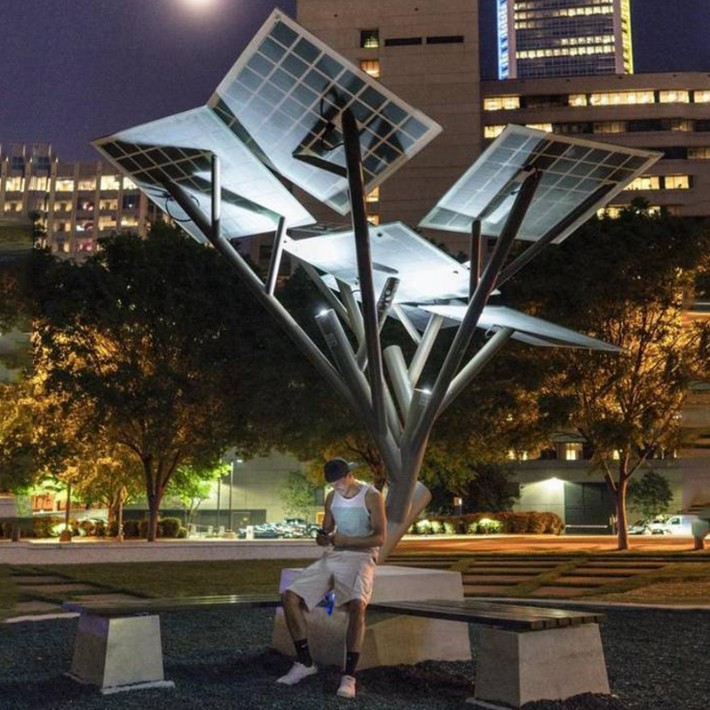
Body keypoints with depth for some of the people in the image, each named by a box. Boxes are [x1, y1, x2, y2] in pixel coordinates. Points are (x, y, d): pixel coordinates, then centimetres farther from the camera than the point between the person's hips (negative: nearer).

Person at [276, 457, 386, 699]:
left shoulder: (372, 496, -6)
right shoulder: (332, 497, 12)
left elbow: (380, 537, -11)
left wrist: (347, 540, -25)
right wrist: (322, 538, -9)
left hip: (361, 557, -6)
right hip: (333, 557, 6)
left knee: (356, 604, -36)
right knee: (290, 596, -11)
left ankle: (349, 676, -31)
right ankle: (304, 662, -1)